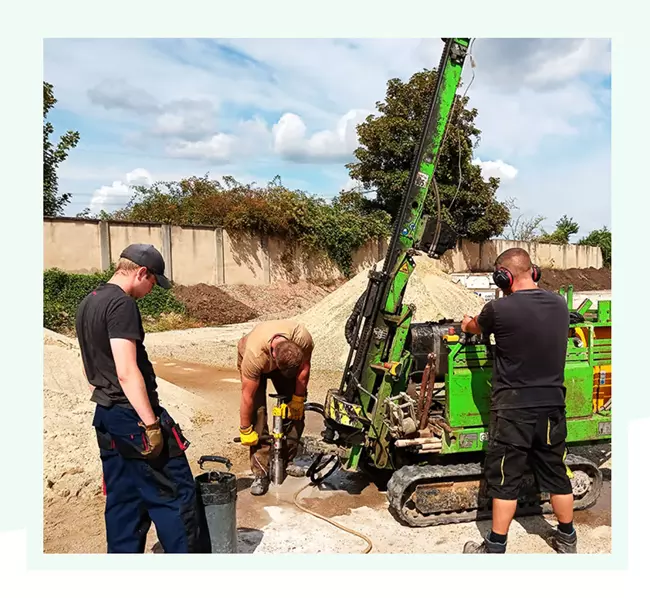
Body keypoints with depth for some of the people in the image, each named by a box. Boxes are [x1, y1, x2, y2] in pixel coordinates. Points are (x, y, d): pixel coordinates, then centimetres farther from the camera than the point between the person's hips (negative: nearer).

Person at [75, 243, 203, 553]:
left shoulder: (87, 304, 13)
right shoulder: (121, 304, -18)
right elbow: (127, 372, -25)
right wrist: (151, 424, -23)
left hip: (105, 415, 10)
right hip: (133, 415, -10)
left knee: (121, 500, 16)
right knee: (175, 494, 1)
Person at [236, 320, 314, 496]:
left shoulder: (304, 339, -38)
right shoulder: (255, 355, -44)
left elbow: (304, 367, -17)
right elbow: (248, 397, -32)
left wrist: (298, 399, -10)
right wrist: (245, 430, -21)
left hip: (283, 358, 3)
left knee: (296, 410, -4)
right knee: (258, 412, -17)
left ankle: (287, 461, 14)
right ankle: (261, 473, -8)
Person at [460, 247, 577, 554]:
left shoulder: (499, 308, -17)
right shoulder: (559, 304, 0)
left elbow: (476, 327, 5)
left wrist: (467, 324, 30)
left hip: (514, 409, -5)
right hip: (552, 405, 5)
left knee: (504, 479, 6)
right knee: (556, 474, 19)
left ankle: (496, 548, 18)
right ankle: (567, 538, 36)